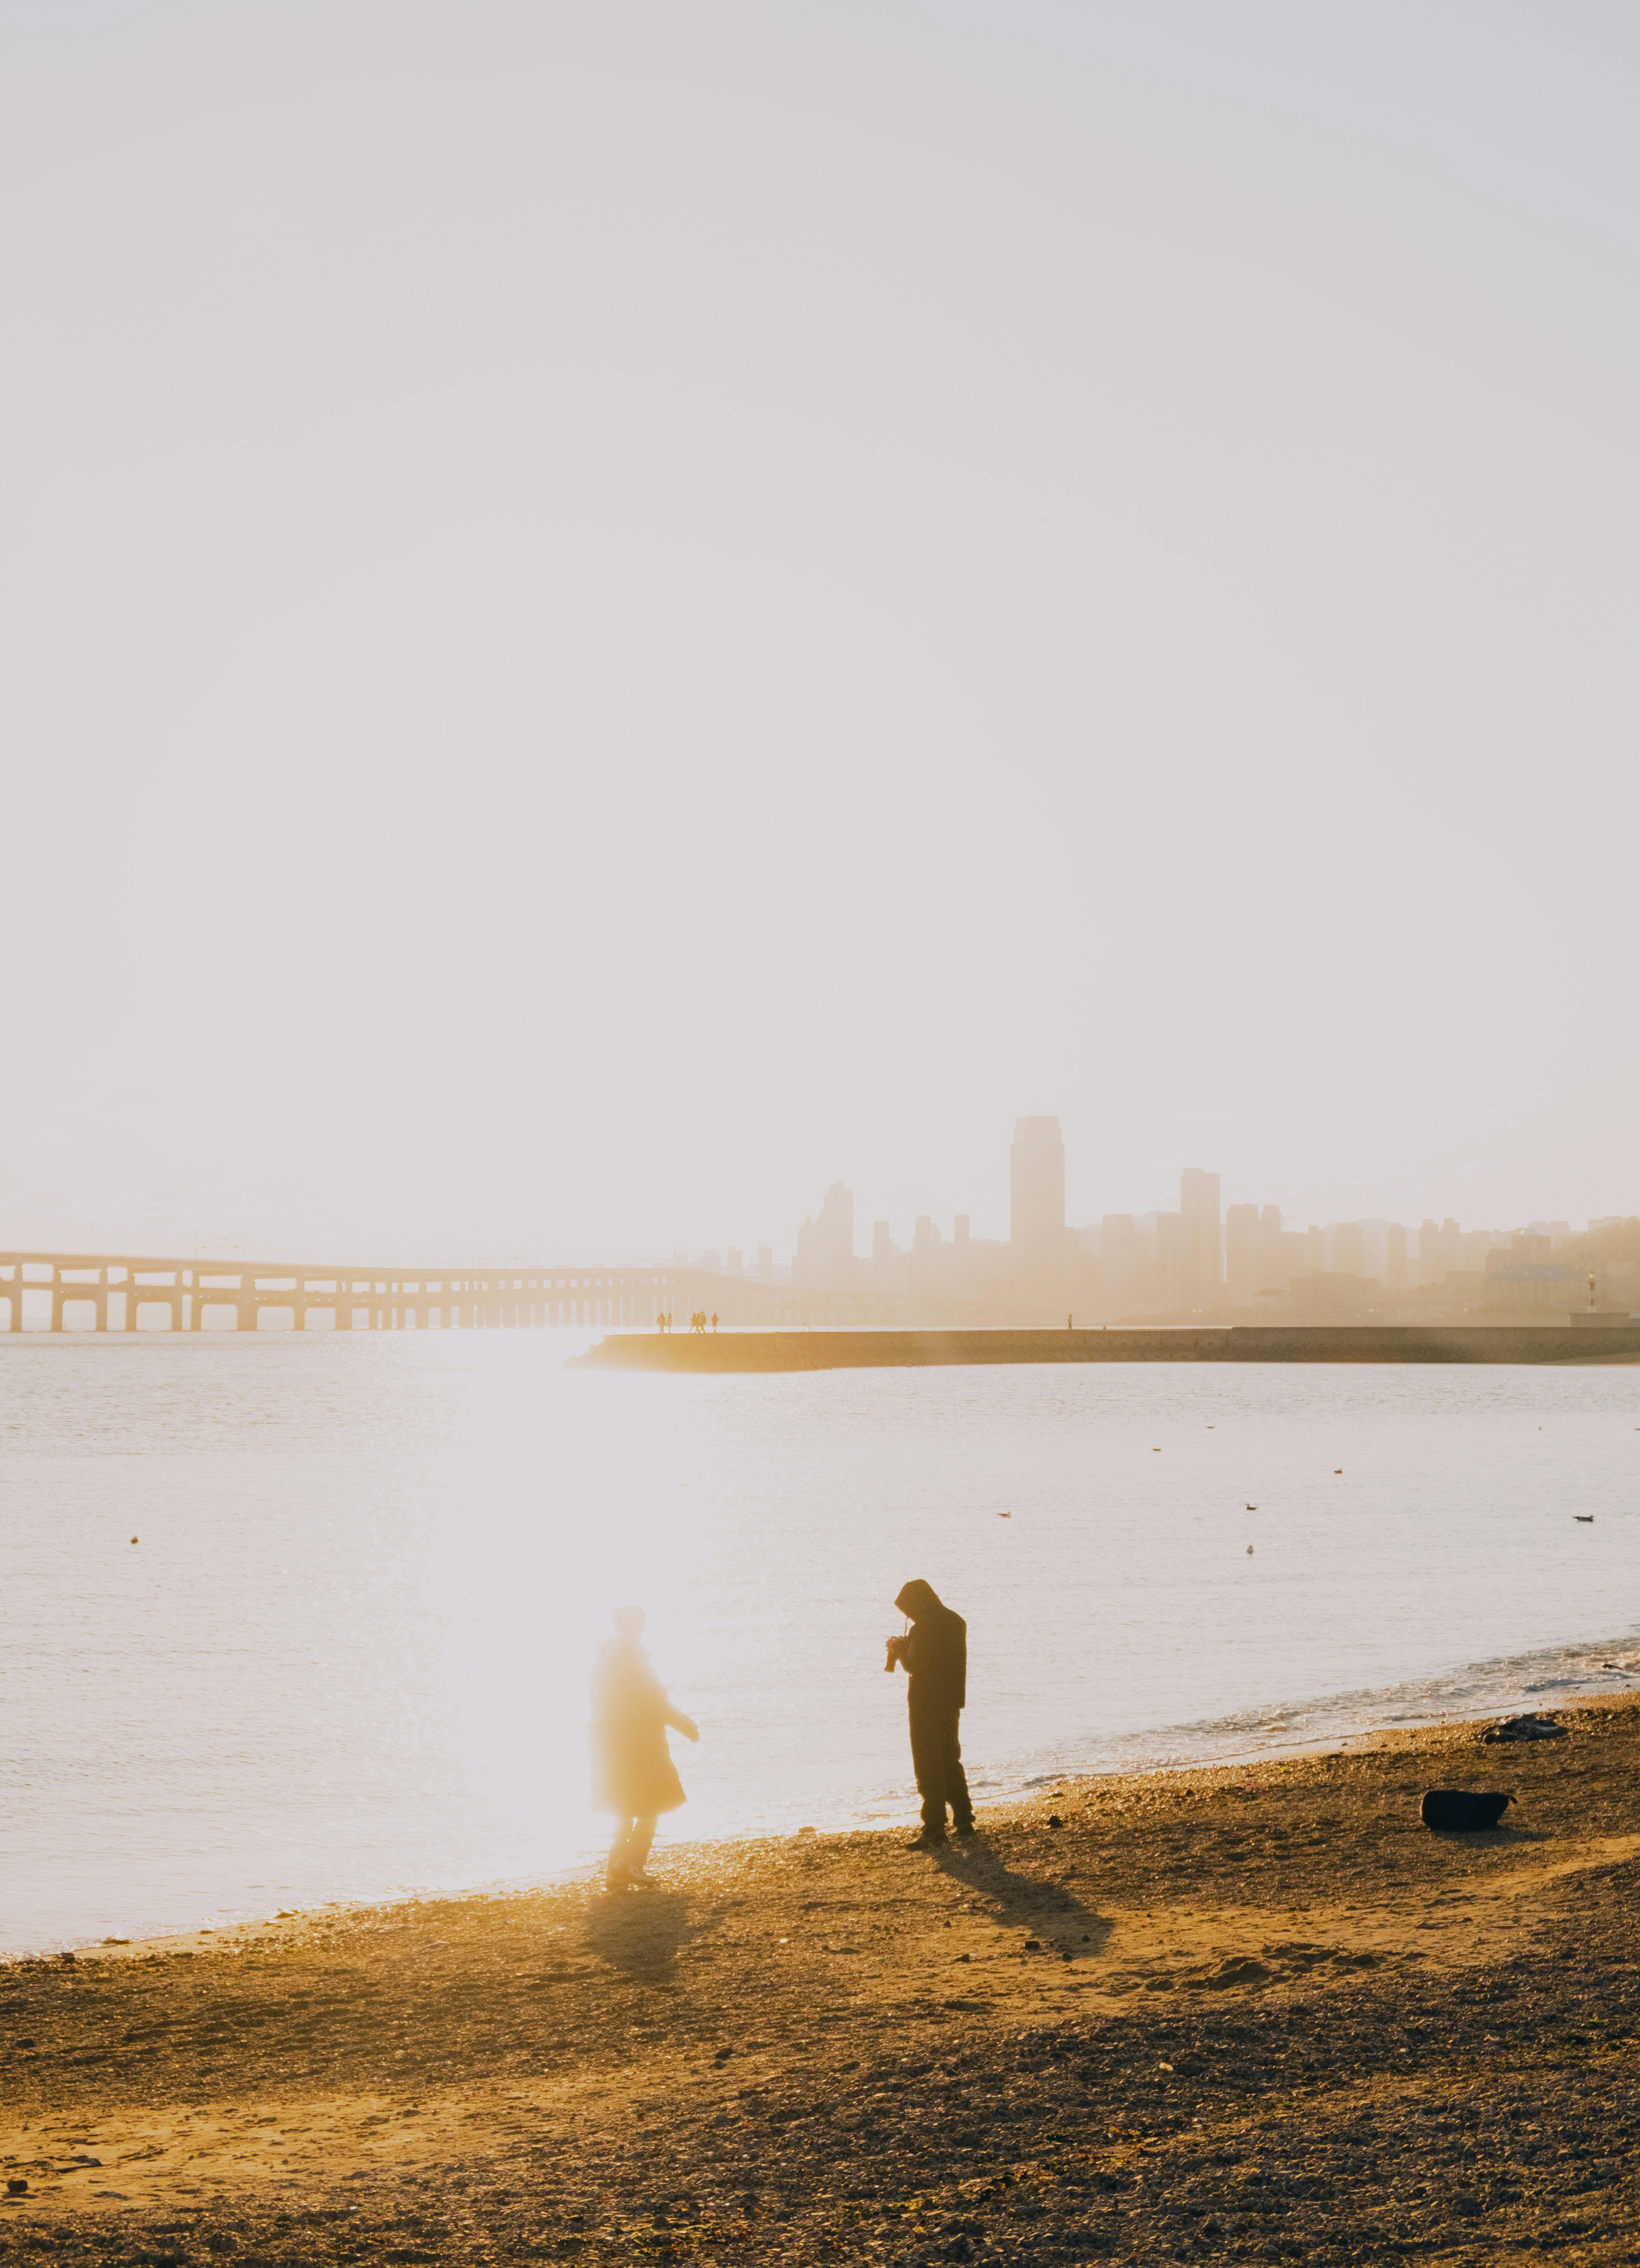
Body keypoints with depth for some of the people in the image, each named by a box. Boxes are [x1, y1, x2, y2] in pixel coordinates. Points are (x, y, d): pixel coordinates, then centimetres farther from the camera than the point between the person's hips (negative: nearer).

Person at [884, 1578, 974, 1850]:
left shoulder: (923, 1629, -18)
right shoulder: (956, 1622, 9)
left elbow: (915, 1666, -19)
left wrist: (899, 1648, -2)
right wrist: (905, 1647, 12)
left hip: (927, 1706, -8)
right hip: (952, 1702, 8)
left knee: (928, 1767, -4)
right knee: (951, 1761, 21)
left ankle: (934, 1830, -6)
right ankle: (964, 1820, 25)